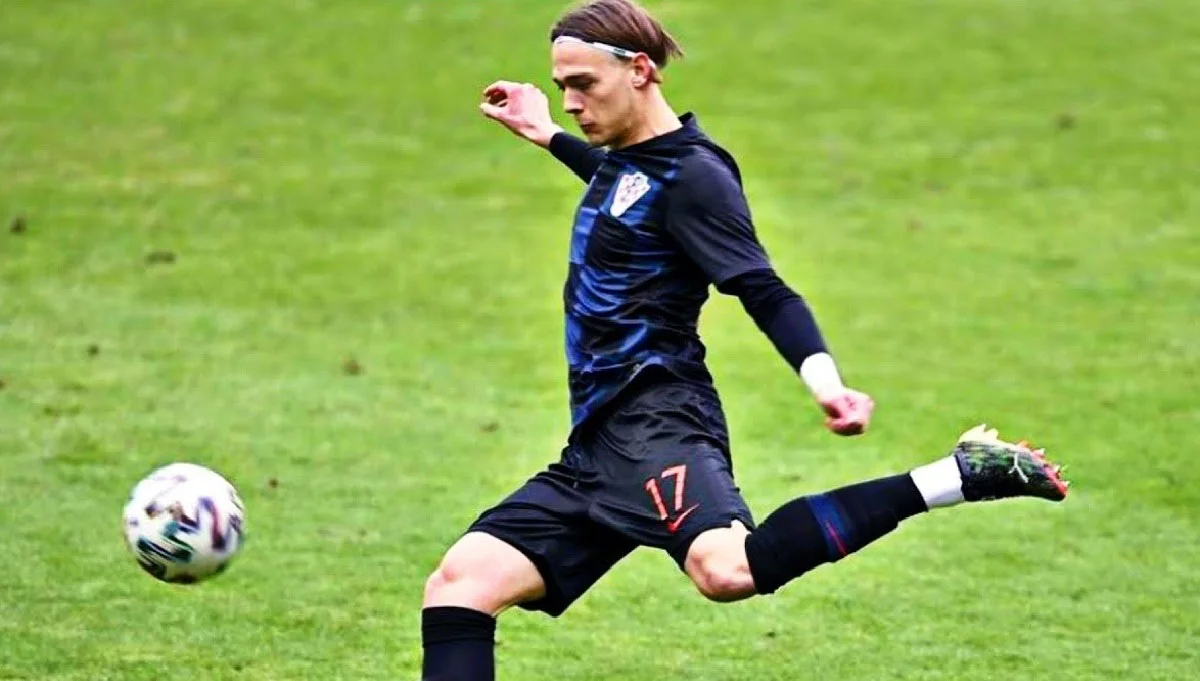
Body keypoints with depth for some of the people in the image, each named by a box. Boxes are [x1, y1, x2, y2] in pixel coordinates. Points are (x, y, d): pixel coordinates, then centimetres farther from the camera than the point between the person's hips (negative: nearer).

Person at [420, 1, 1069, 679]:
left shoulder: (692, 176, -7)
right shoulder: (624, 159, 19)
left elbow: (765, 292, -16)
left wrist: (824, 380, -32)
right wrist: (546, 134, 54)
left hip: (656, 425, -10)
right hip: (596, 445, 10)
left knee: (726, 568, -38)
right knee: (461, 583, -2)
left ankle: (953, 479, -27)